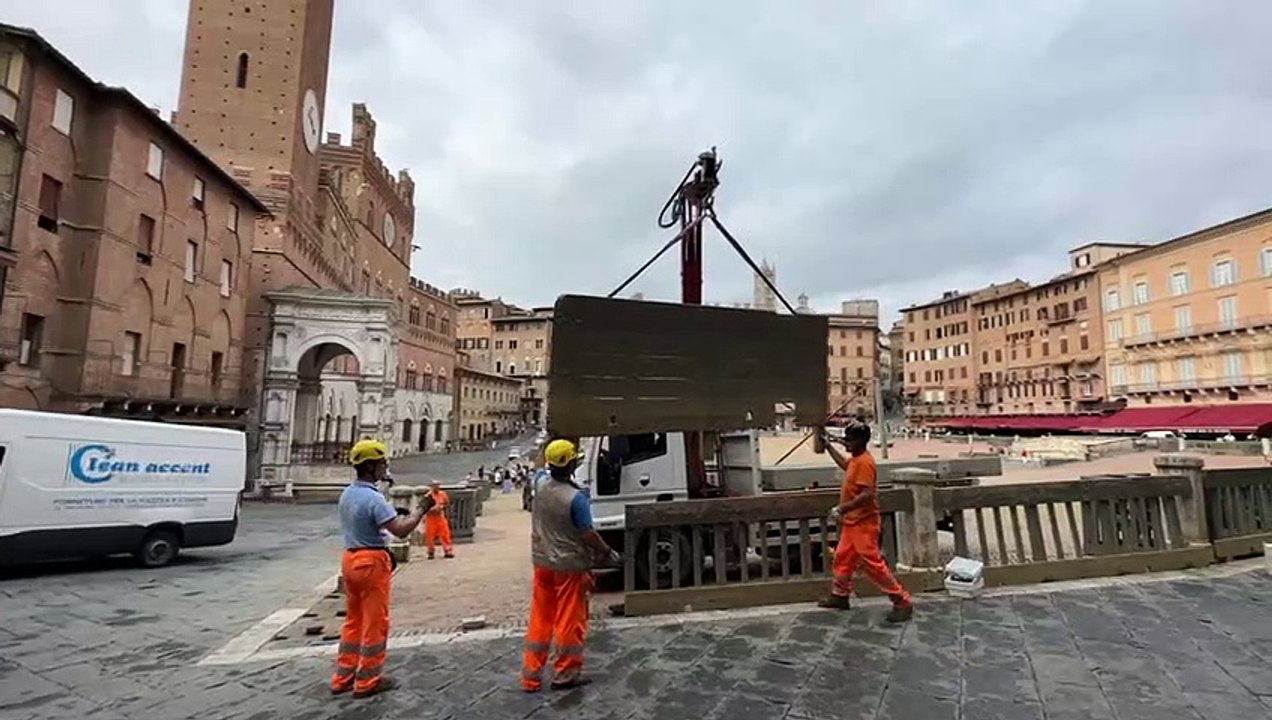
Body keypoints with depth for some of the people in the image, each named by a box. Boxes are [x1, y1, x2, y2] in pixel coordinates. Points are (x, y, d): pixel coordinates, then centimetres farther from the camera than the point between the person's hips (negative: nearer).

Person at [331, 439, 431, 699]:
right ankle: (367, 681, 13)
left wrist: (396, 514, 8)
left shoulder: (347, 494, 7)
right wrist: (421, 510, -13)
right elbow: (401, 530, -26)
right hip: (372, 561, -9)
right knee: (374, 623, 4)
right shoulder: (374, 498, -22)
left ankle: (343, 677, 26)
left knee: (353, 620, 18)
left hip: (350, 558, 9)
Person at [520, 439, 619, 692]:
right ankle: (565, 674, 20)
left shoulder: (541, 492, -1)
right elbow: (588, 534, -20)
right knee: (569, 621, 8)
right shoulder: (576, 497, -23)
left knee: (540, 619, 14)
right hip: (569, 566, -6)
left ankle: (531, 676, 21)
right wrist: (608, 553, -5)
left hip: (543, 563, 7)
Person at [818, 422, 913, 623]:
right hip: (852, 522, 10)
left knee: (872, 563, -6)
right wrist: (827, 445, 29)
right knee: (842, 558, 18)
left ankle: (902, 602, 3)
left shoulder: (864, 463, -23)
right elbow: (844, 464, 33)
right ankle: (840, 595, 31)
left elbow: (867, 495, -29)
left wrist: (842, 509, -29)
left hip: (864, 523, -10)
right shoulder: (855, 459, 8)